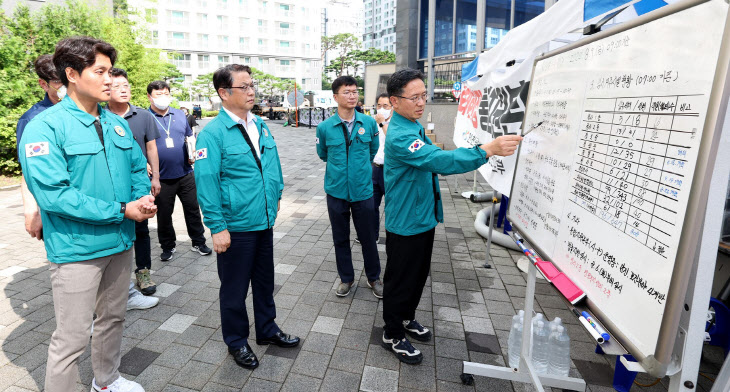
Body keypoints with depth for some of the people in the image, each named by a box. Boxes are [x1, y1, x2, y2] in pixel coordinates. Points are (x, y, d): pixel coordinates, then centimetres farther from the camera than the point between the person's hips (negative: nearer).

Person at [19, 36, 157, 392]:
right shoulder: (45, 126, -13)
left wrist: (143, 198, -9)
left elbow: (138, 168, 12)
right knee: (72, 338, 4)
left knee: (112, 318, 23)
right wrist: (121, 211, -21)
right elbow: (52, 194, -21)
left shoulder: (117, 123, 7)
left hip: (121, 242, 7)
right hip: (77, 249, -6)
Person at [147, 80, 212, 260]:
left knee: (192, 209, 9)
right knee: (164, 214, 10)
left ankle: (198, 242, 23)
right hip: (161, 178, -3)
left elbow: (190, 136, 18)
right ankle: (168, 246, 28)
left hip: (185, 173, 3)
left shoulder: (180, 114, 9)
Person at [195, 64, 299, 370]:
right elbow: (206, 182, -17)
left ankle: (267, 329, 42)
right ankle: (236, 341, 34)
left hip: (264, 222, 7)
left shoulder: (260, 125, 7)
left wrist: (276, 196, 16)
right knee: (235, 288, 12)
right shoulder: (213, 133, -14)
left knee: (265, 281, 21)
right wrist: (217, 227, -18)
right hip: (235, 227, -6)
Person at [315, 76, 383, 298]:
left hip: (363, 190, 0)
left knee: (369, 238, 9)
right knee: (340, 238, 13)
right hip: (336, 191, 0)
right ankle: (346, 278, 32)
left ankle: (374, 278, 30)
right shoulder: (325, 127, -5)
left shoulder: (369, 123, -3)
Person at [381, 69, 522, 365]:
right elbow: (438, 160, -40)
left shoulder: (414, 125, 8)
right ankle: (393, 335, 28)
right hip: (405, 224, -9)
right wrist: (488, 149, -45)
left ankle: (406, 318, 45)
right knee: (401, 280, 8)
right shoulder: (399, 135, -26)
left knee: (418, 274, 23)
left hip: (423, 218, 9)